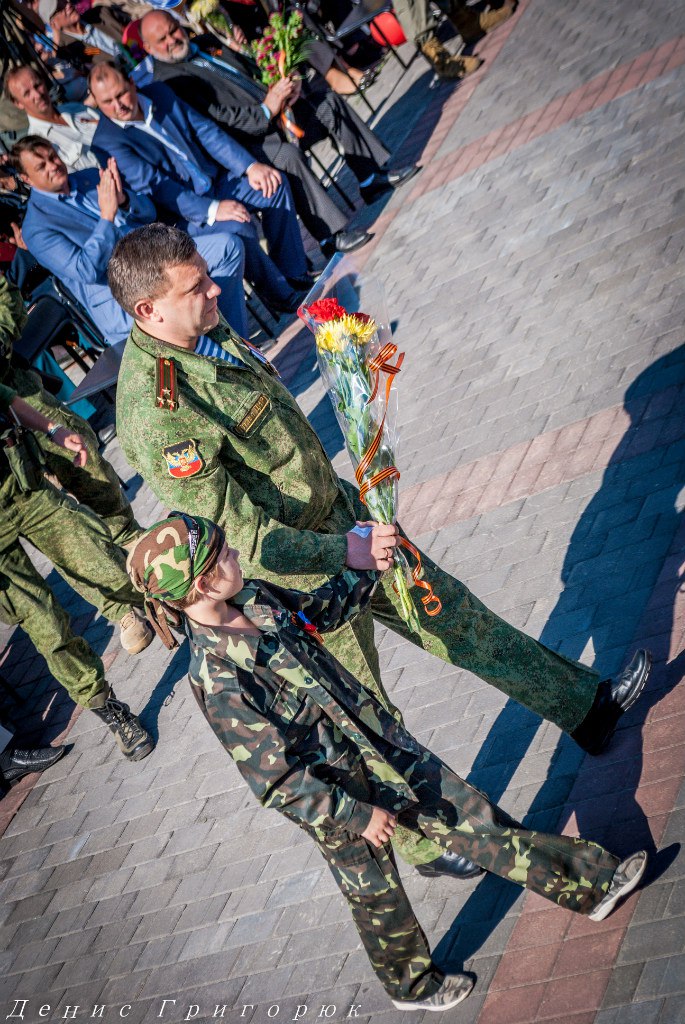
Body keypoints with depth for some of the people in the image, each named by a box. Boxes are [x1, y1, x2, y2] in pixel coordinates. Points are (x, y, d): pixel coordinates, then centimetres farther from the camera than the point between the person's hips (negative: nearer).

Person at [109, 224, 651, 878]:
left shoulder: (205, 332, -2)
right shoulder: (157, 413, -29)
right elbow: (240, 539, -28)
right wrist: (344, 552, -28)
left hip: (341, 516, 8)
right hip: (304, 576, -8)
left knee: (453, 613, 16)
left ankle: (585, 705, 34)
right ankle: (426, 842, 35)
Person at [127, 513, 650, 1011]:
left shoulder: (255, 598, -9)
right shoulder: (218, 681, -30)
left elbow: (320, 610, 12)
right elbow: (277, 778, -24)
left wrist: (367, 568, 2)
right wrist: (356, 814, -19)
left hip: (379, 740, 6)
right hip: (333, 797, -6)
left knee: (476, 818, 13)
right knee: (378, 898, 20)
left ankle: (592, 883, 30)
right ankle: (414, 983, 50)